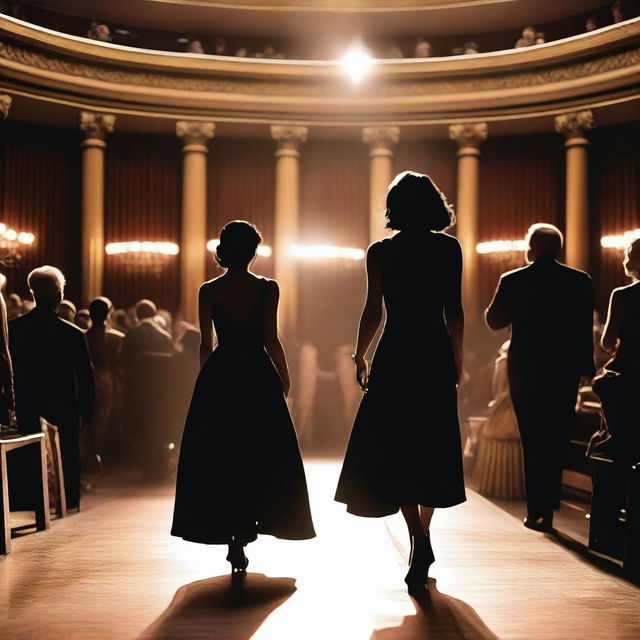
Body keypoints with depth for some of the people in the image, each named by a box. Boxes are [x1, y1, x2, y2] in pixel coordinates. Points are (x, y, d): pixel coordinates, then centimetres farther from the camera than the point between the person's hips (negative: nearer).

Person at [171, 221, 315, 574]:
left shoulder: (208, 291, 0)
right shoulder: (268, 288, -5)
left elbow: (206, 345, 3)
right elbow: (271, 341, -7)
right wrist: (284, 379, 6)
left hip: (218, 380, 1)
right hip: (259, 381, -1)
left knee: (217, 459, 11)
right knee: (261, 459, 10)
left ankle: (230, 533, 13)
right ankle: (244, 532, 1)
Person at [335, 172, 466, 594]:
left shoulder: (380, 252, -2)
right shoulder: (449, 248, 3)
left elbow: (373, 311, -4)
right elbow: (454, 311, 1)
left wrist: (360, 354, 9)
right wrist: (457, 357, 13)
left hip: (395, 357, -2)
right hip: (436, 355, 3)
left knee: (393, 449, 1)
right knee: (431, 447, 14)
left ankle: (420, 541, -13)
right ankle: (423, 536, 24)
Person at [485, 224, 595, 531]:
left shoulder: (512, 281, -6)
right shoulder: (581, 281, -1)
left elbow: (494, 320, 5)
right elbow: (586, 329, 0)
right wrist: (586, 366, 7)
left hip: (525, 371, -1)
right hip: (565, 372, 1)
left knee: (532, 441, 8)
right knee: (556, 441, 11)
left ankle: (536, 511, 8)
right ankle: (548, 509, 13)